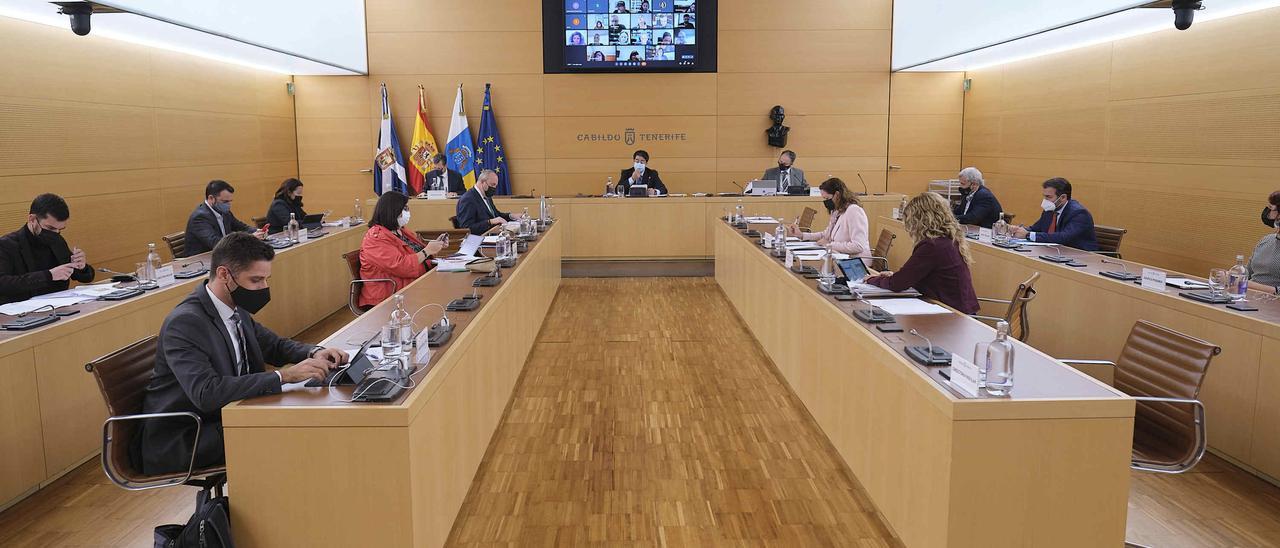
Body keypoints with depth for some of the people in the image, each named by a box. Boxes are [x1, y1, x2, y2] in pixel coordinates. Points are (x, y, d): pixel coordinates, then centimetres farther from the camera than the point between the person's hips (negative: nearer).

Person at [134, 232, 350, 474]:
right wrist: (284, 376, -36)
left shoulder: (236, 309, 1)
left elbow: (274, 345, 15)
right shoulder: (184, 322, -23)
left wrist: (314, 353, -7)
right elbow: (206, 393, -34)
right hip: (179, 442, -8)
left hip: (220, 420, 8)